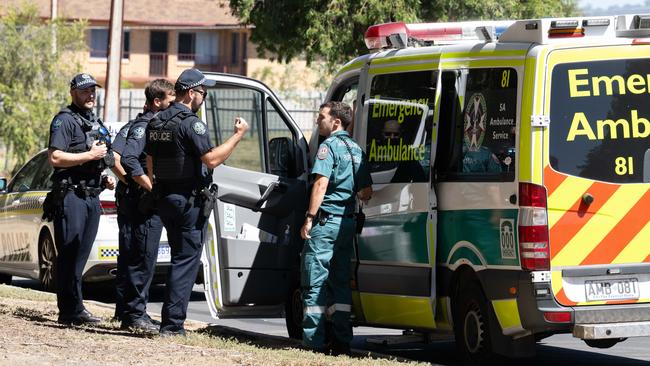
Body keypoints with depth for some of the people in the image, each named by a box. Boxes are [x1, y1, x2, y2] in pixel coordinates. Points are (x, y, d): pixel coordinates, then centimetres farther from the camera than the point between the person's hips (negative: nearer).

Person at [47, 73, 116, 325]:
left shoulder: (96, 123, 21)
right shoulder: (65, 120, -6)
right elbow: (55, 157, -17)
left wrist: (105, 179, 15)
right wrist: (90, 155, -15)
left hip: (92, 197, 9)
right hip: (71, 196, -9)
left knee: (80, 256, 9)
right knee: (69, 255, -8)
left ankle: (74, 309, 12)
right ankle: (71, 309, -9)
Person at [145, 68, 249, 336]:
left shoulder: (156, 123, 12)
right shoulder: (190, 123, -16)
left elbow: (150, 165, 17)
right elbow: (211, 159, -22)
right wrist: (238, 135, -15)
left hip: (165, 200, 9)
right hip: (190, 201, -9)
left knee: (180, 257, 18)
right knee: (186, 261, -4)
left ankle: (171, 323, 17)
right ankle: (172, 323, -8)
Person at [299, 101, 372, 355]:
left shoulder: (329, 145, -9)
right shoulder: (356, 149, 15)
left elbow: (321, 183, -20)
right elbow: (366, 192, 17)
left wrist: (310, 218, -19)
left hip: (326, 220, -8)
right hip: (348, 223, 8)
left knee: (315, 282, -4)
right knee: (340, 282, 11)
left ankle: (314, 341, -7)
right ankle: (342, 341, 9)